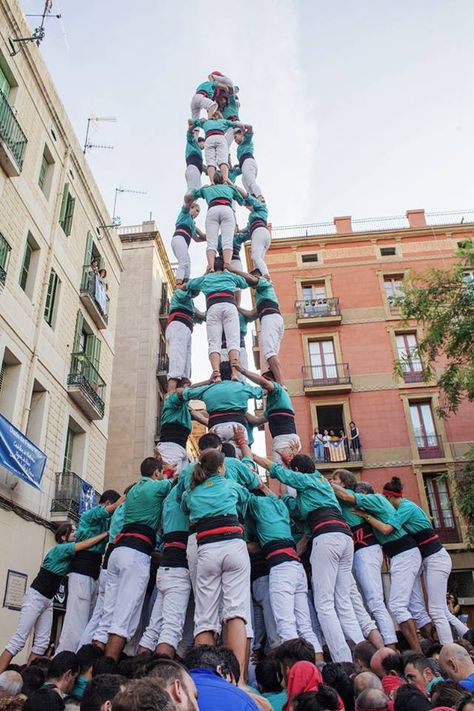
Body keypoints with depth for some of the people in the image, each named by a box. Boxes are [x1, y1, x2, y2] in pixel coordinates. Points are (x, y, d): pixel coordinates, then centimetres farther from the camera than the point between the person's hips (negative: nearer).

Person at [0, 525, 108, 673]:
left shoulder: (68, 556, 10)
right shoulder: (59, 548, -14)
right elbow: (85, 544, -21)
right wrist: (107, 533, -18)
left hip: (48, 600, 9)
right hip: (35, 597, -9)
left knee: (42, 643, 2)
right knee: (19, 640, -11)